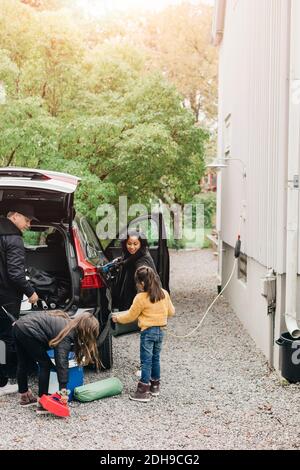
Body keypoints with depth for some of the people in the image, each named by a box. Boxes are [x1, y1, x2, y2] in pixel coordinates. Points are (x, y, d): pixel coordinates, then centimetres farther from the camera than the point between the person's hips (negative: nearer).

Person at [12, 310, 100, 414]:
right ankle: (42, 405, 2)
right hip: (28, 331, -9)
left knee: (23, 363, 20)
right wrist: (63, 389, -22)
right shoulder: (67, 335, -14)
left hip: (19, 325, 9)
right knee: (45, 364, 0)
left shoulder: (70, 323, 11)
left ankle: (24, 397, 35)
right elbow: (62, 362, -20)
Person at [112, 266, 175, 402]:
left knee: (146, 361, -2)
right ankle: (155, 386, 27)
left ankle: (143, 392, -1)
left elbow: (131, 316, -6)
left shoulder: (141, 298, -17)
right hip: (160, 330, 6)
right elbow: (171, 311, 9)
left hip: (148, 331, -6)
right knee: (155, 358, 18)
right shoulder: (164, 294, -1)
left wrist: (117, 318, 10)